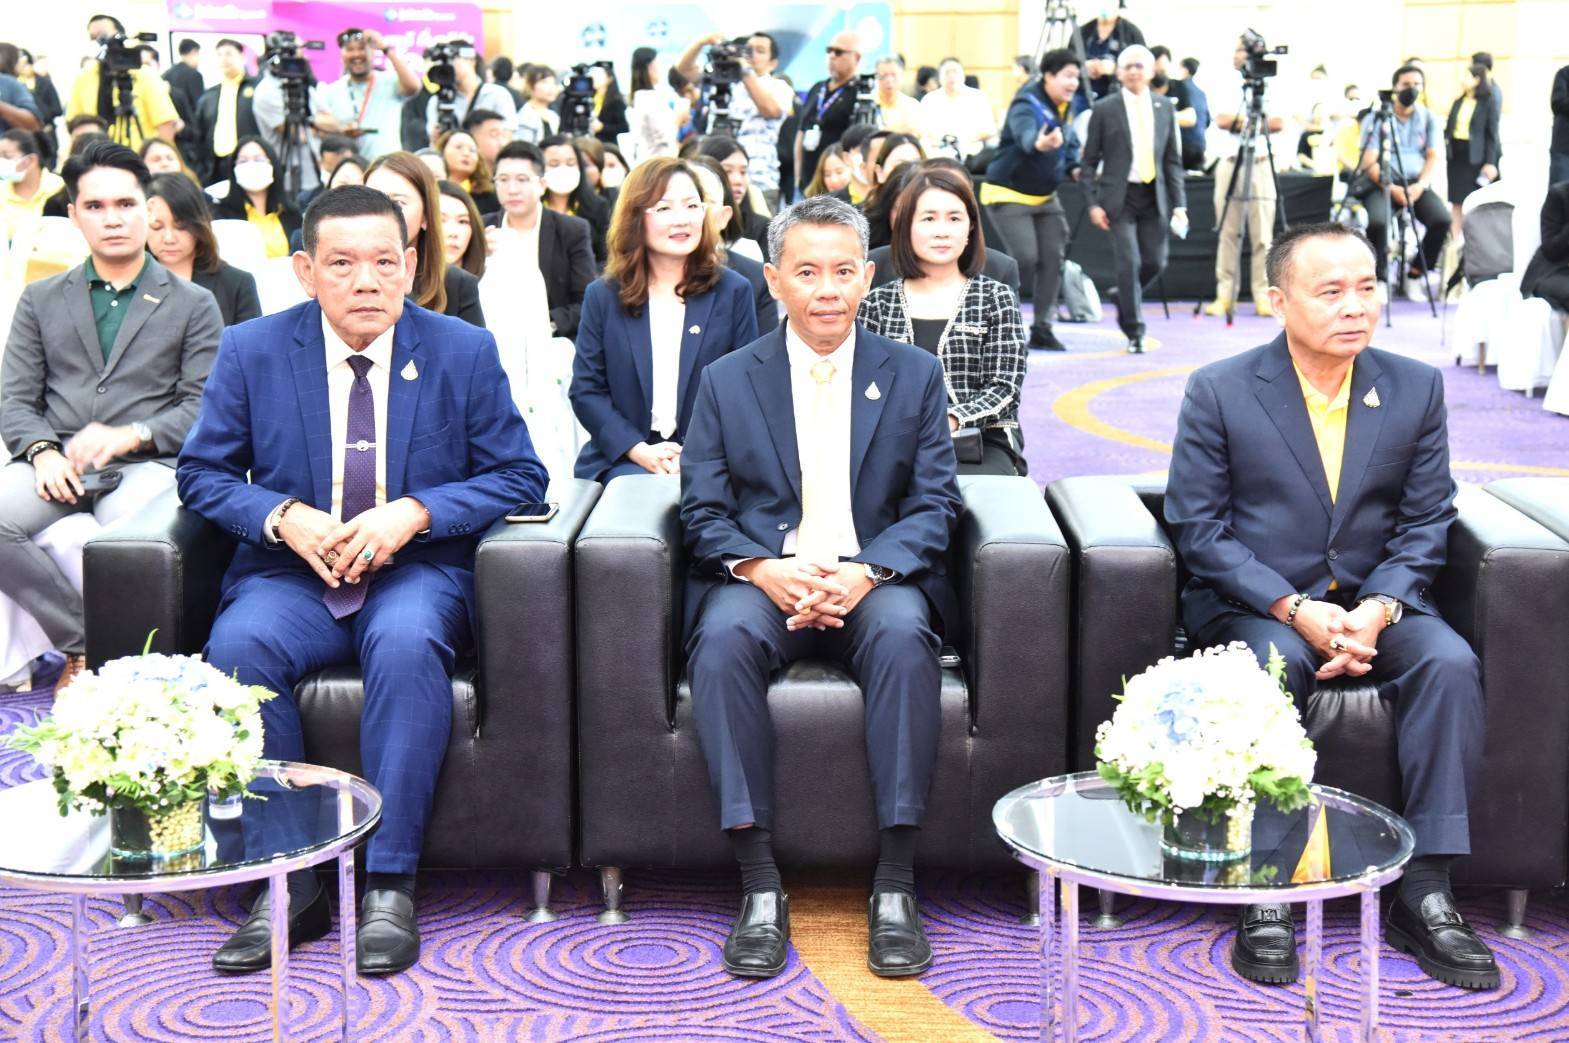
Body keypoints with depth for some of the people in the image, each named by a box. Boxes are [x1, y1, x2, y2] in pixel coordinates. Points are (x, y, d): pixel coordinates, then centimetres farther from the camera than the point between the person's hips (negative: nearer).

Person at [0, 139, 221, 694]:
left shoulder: (193, 304, 13)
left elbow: (202, 406, 4)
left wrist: (129, 435, -14)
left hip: (146, 463, -3)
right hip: (57, 461, 3)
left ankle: (86, 655, -13)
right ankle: (86, 639, -15)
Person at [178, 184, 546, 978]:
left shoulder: (465, 352, 2)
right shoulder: (252, 351, 4)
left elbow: (518, 476, 2)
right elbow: (203, 472, 7)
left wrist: (414, 513, -14)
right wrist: (284, 517, -14)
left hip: (419, 570, -1)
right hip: (292, 576, 2)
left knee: (407, 643, -36)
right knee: (238, 645, -31)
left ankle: (389, 883, -26)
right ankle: (285, 887, -20)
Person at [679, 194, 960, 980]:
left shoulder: (914, 375, 10)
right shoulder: (727, 381, 10)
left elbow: (934, 507, 3)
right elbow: (703, 511, 5)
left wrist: (866, 572, -16)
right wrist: (761, 569, -16)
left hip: (874, 578, 0)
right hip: (764, 578, 0)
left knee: (904, 635, -35)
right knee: (723, 638, -34)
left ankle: (895, 884, -28)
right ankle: (759, 885, -29)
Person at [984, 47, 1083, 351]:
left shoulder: (1068, 107, 3)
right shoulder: (1027, 104, -21)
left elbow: (1071, 144, 16)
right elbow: (1024, 134, -44)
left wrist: (1074, 167, -6)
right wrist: (1038, 143, -67)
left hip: (1045, 197, 8)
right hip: (1009, 194, -8)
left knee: (1054, 258, 0)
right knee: (1025, 258, -17)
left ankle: (1042, 328, 9)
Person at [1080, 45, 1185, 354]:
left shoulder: (1164, 109, 9)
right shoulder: (1104, 109, 0)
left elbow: (1173, 160, 11)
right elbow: (1089, 161, 2)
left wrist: (1179, 203, 3)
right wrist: (1093, 203, -6)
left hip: (1154, 196, 4)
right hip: (1120, 197, -3)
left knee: (1155, 262, 2)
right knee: (1129, 262, -11)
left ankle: (1127, 297, 33)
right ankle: (1134, 332, 0)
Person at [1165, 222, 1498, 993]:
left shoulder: (1417, 388, 4)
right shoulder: (1219, 392, -4)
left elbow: (1425, 522, 4)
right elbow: (1199, 529, -7)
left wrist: (1379, 609, -15)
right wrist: (1293, 610, -19)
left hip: (1373, 604, 3)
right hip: (1251, 606, -3)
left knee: (1449, 662, -27)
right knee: (1275, 666, -36)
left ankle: (1424, 893, -21)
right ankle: (1268, 894, -28)